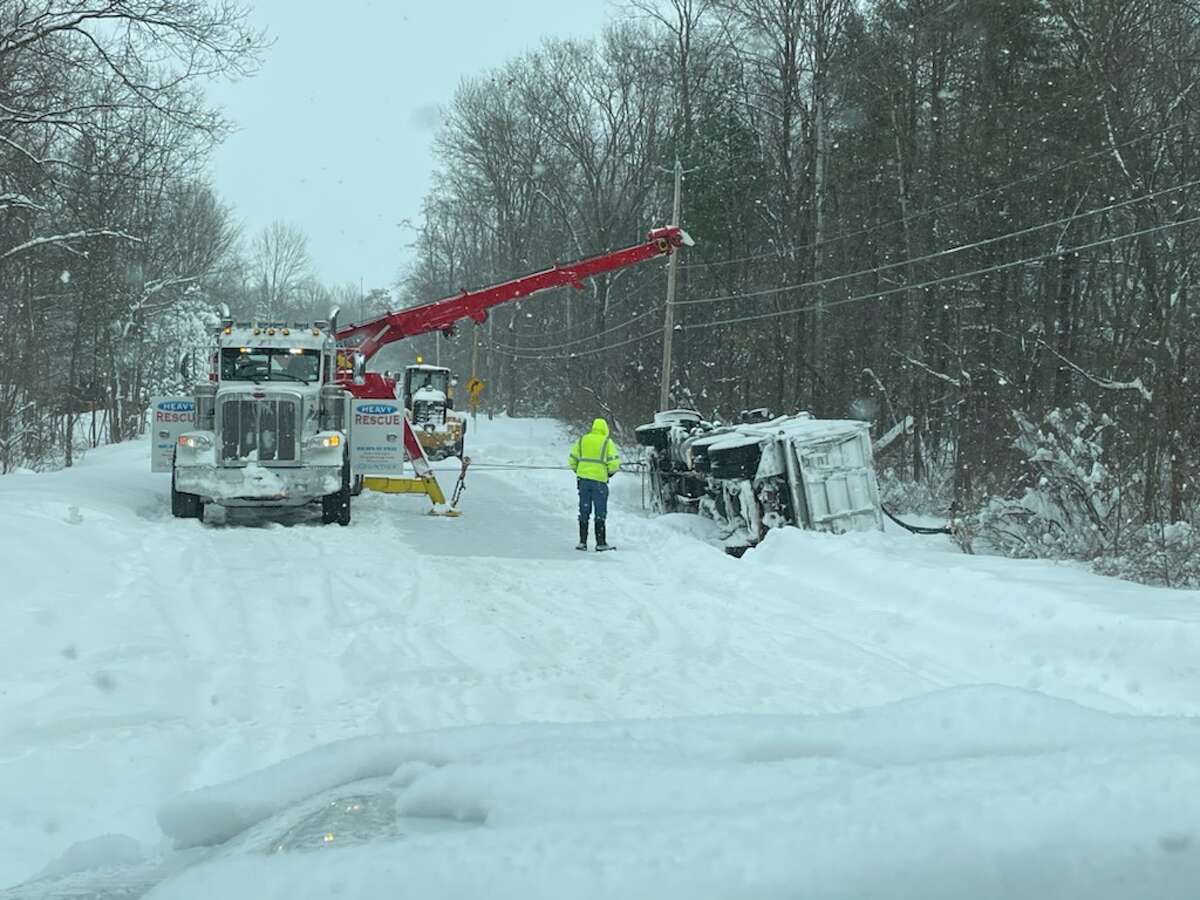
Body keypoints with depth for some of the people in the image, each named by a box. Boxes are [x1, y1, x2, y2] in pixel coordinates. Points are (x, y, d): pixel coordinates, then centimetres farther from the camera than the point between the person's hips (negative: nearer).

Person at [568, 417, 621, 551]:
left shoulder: (582, 440, 8)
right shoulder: (607, 442, -3)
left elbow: (572, 460, 8)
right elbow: (614, 463, -10)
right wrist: (610, 473, 9)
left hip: (583, 479, 3)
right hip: (599, 481, -3)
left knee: (584, 512, 11)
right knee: (600, 513, 4)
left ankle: (582, 541, 9)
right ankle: (600, 543, 4)